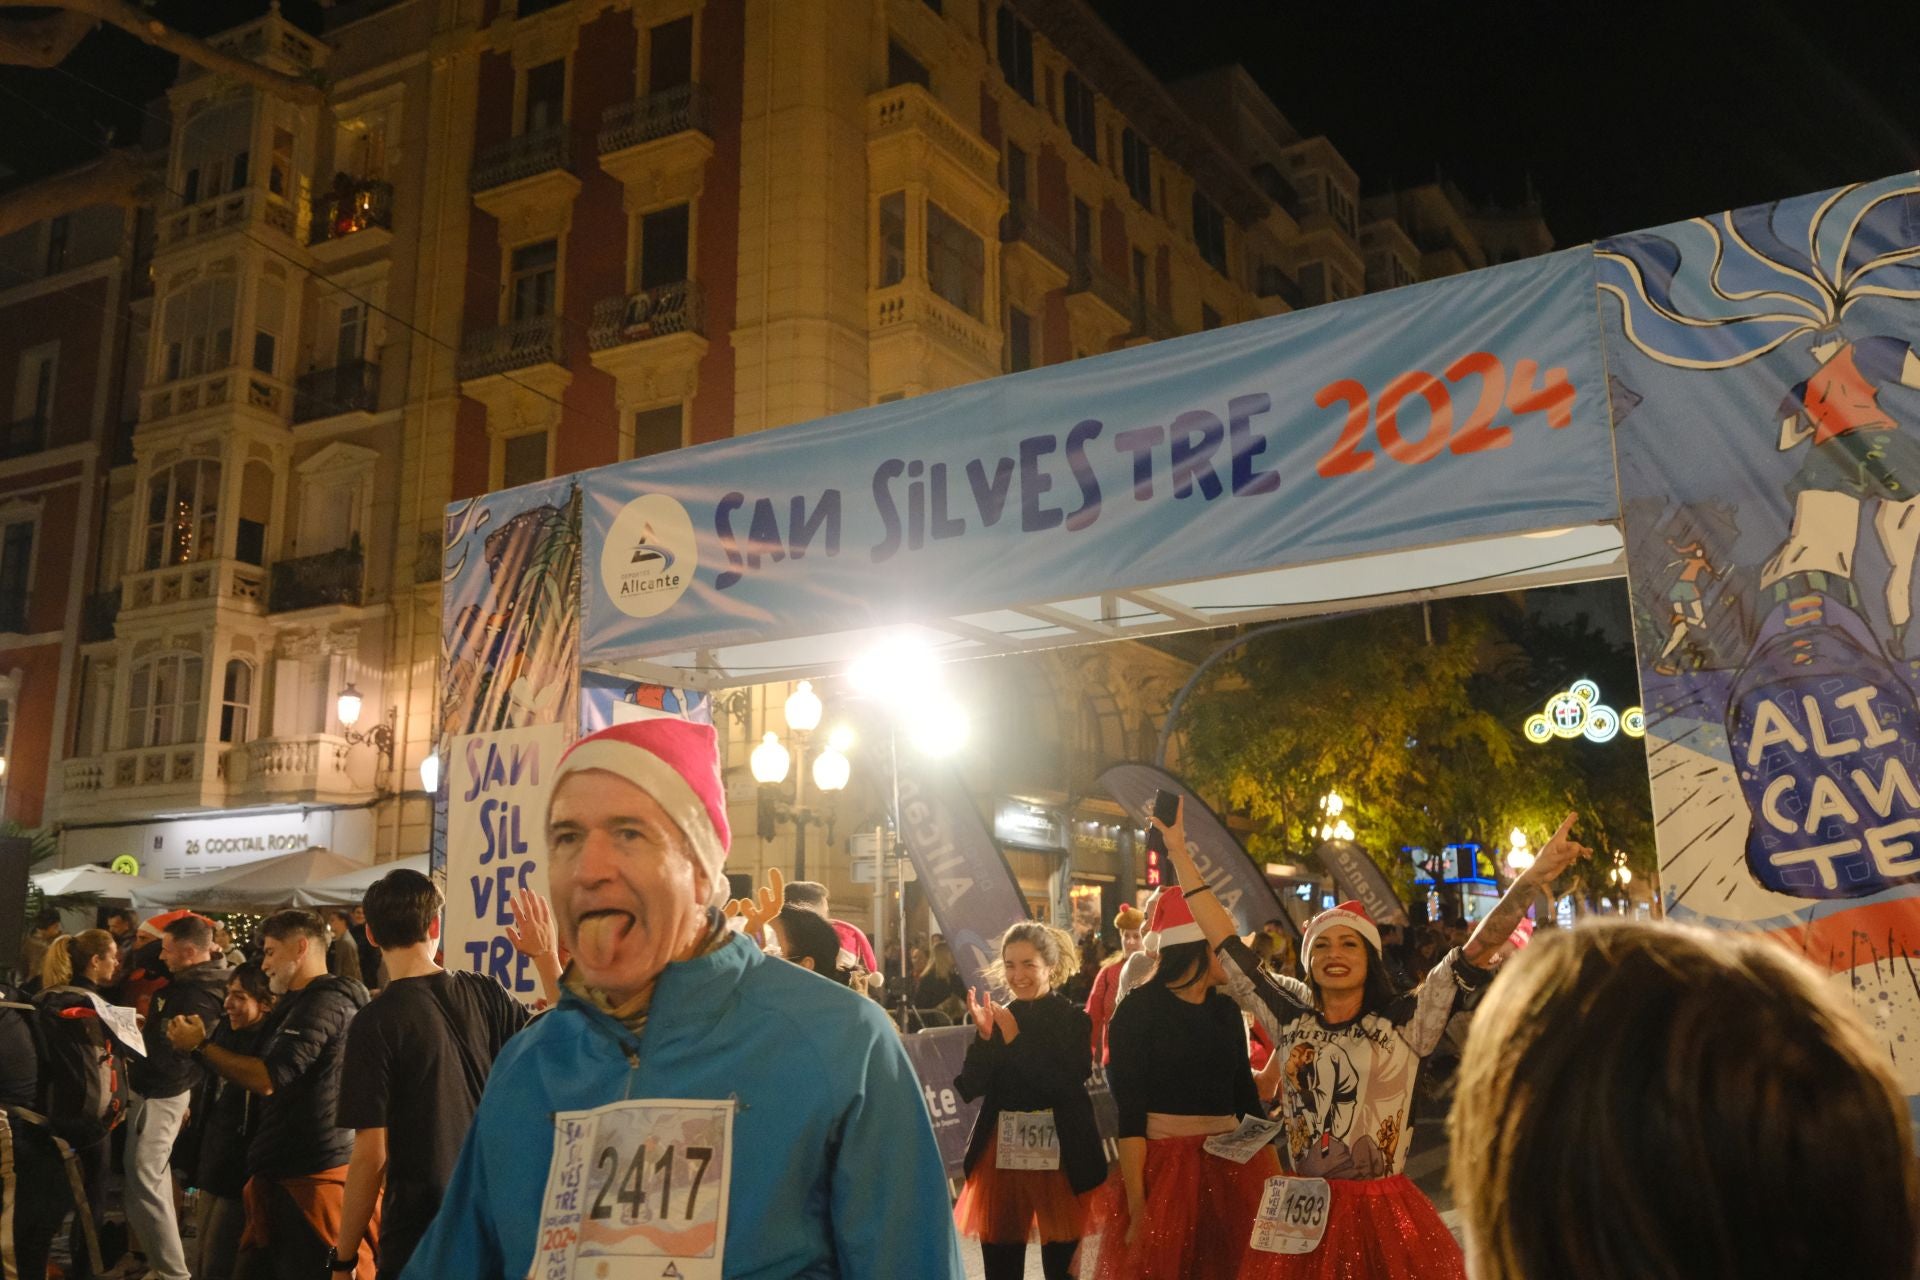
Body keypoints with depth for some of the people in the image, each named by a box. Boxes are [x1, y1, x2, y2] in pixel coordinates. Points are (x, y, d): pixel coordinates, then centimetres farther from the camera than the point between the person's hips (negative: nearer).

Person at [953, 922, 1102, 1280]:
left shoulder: (1073, 1021, -4)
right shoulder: (997, 1018, 6)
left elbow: (1064, 1087, -16)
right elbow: (970, 1088, -1)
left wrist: (1015, 1039, -16)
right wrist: (984, 1036, -15)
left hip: (1061, 1158, -3)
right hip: (1001, 1156, 3)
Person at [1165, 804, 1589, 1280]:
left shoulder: (1405, 1023, -3)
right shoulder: (1288, 1018, 3)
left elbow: (1480, 948, -11)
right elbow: (1224, 941, 6)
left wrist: (1533, 876, -22)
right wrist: (1178, 848, 7)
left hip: (1384, 1214, -2)